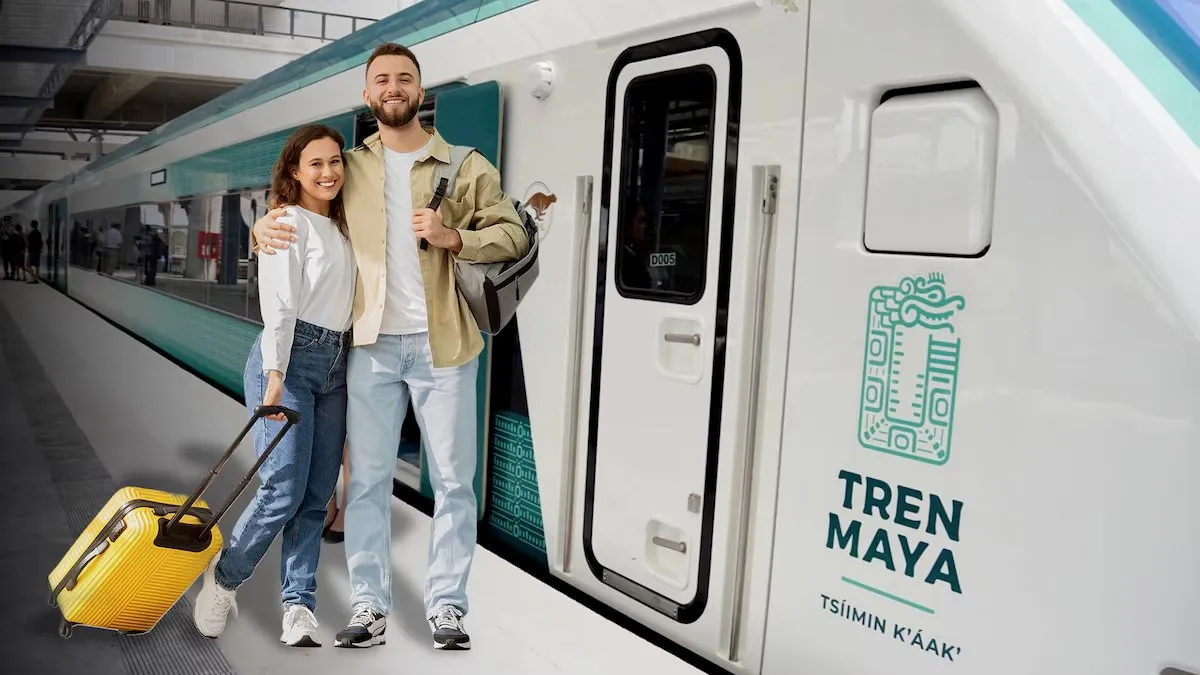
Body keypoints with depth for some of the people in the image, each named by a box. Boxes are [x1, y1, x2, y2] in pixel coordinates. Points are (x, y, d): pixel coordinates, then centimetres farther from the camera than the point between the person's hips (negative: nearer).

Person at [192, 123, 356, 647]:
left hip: (335, 367, 7)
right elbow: (280, 306, -14)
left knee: (316, 496, 5)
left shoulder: (341, 227, 16)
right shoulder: (289, 222, -6)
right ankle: (223, 578, 17)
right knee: (283, 492, -8)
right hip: (290, 360, -7)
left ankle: (299, 606, 11)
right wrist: (275, 377, -19)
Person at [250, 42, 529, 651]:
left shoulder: (466, 167, 5)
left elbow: (514, 235, 3)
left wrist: (452, 238, -14)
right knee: (366, 480, 5)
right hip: (373, 346, 2)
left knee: (453, 480, 3)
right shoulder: (350, 168, 11)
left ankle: (445, 605, 16)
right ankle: (369, 606, 17)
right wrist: (265, 225, 0)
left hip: (442, 345, -1)